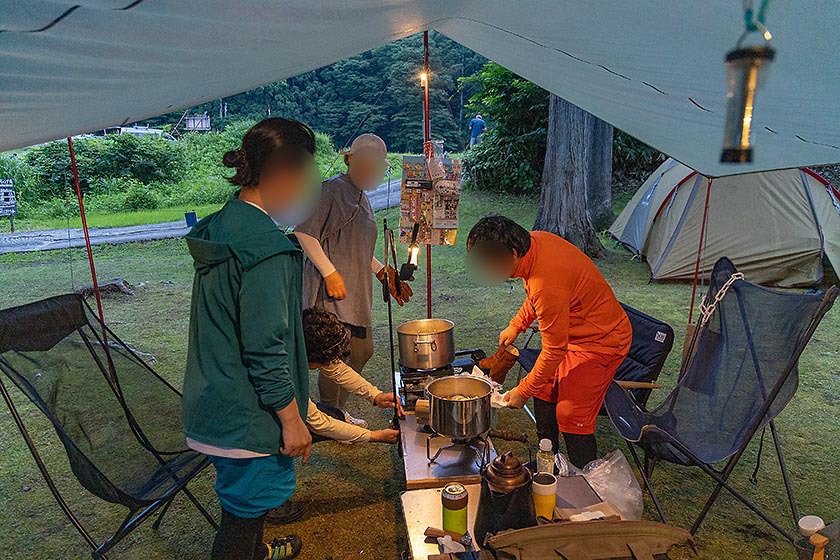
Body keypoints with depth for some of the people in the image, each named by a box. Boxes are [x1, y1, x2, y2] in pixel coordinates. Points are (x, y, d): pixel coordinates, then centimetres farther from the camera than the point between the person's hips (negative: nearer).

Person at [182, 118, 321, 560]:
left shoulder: (221, 226, 4)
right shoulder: (265, 246, -26)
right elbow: (266, 350, -25)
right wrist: (292, 420, -15)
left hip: (213, 402, 10)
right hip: (247, 415, -10)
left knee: (244, 498, 30)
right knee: (244, 510, 10)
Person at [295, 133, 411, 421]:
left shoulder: (362, 198, 17)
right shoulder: (332, 190, -12)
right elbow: (304, 232, -20)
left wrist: (384, 272, 18)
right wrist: (330, 273, -22)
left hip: (357, 291, 10)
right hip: (332, 290, -10)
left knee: (363, 351, 17)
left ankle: (338, 411, 34)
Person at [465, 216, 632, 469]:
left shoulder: (547, 286, -38)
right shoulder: (533, 240, -11)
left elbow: (554, 351, -27)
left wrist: (523, 391, -15)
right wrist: (516, 325, 7)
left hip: (601, 342, -10)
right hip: (571, 332, 10)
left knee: (572, 417, -5)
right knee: (545, 394, 17)